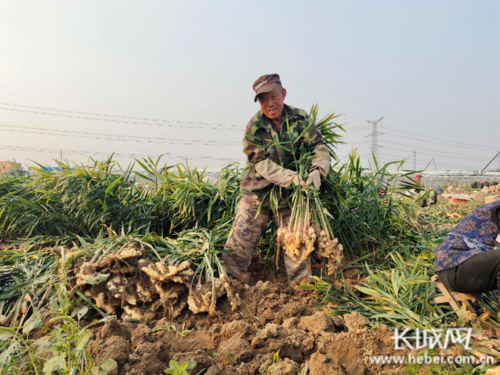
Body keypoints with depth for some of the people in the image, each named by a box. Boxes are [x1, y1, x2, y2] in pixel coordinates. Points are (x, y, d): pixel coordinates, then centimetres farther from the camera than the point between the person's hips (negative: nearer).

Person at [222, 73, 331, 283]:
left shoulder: (299, 119, -5)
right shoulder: (253, 129, -11)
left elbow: (319, 147, -6)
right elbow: (262, 164, -17)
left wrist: (318, 170, -27)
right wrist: (291, 177, -31)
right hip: (256, 194, -1)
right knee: (240, 241, 5)